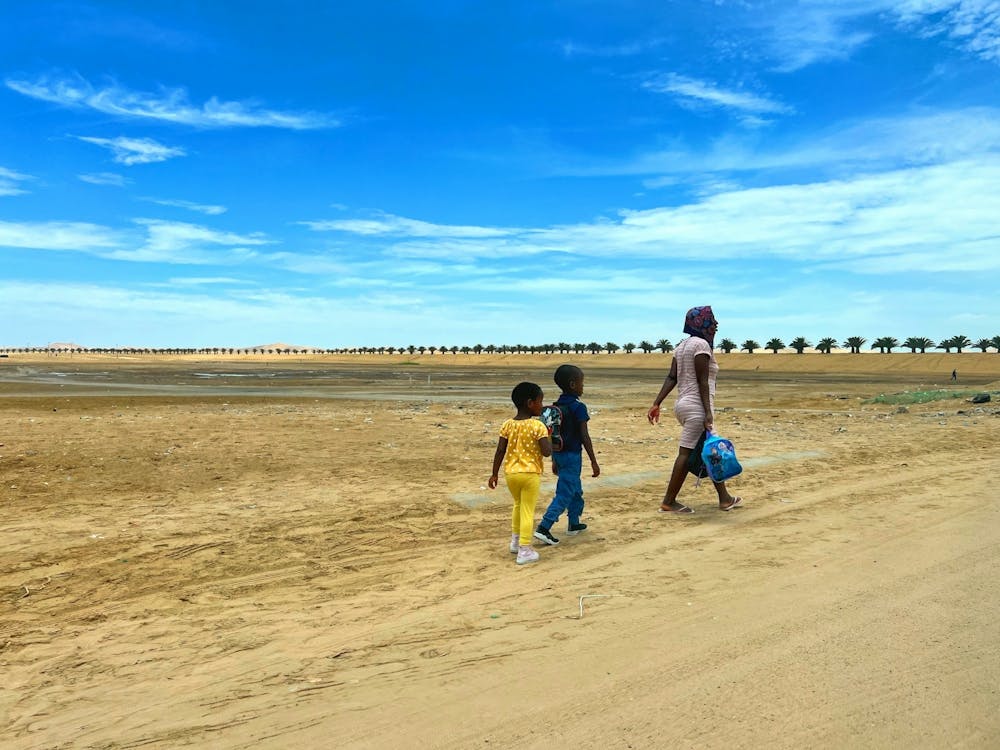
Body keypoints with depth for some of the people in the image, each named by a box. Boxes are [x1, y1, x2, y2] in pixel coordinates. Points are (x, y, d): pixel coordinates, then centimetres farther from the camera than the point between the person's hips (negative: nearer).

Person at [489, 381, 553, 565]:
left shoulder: (507, 425, 0)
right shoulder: (538, 426, -14)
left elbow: (500, 451, 0)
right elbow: (547, 451, -18)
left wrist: (494, 474, 8)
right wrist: (548, 435, -1)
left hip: (511, 473, 5)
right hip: (530, 474, -5)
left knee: (518, 505, 27)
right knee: (528, 511, 3)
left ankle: (515, 541, 36)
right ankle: (524, 551, 5)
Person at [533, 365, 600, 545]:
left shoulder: (556, 406, 5)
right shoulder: (579, 407, -16)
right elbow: (584, 437, -16)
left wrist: (554, 459, 20)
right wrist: (594, 462, -10)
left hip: (559, 454, 8)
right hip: (573, 455, -8)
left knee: (576, 490, 23)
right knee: (564, 494, -5)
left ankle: (574, 524, 34)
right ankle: (543, 528, -12)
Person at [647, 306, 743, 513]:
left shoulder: (682, 346, 15)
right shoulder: (701, 344, -11)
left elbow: (671, 378, 8)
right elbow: (702, 382, -17)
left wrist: (657, 403, 1)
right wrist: (708, 412, -19)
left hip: (683, 404, 10)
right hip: (697, 406, -10)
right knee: (686, 453, -6)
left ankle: (724, 498, 23)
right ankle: (668, 502, -3)